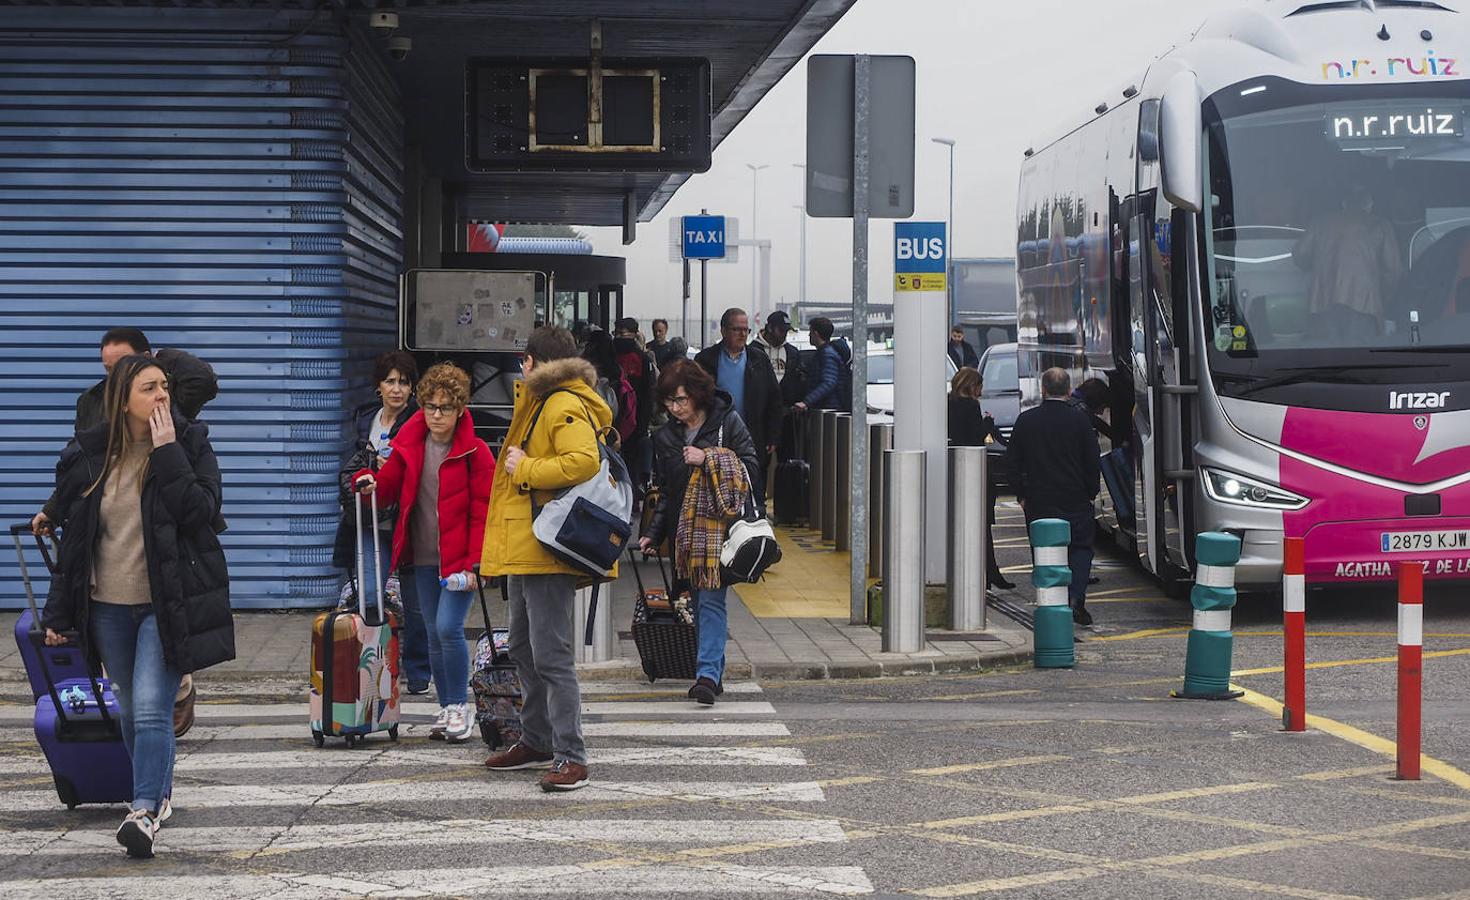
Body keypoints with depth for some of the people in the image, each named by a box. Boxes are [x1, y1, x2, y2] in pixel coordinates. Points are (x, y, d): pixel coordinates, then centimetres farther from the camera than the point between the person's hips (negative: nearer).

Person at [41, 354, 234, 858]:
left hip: (168, 603, -4)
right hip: (109, 605, 4)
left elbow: (201, 510, -18)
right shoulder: (88, 454, 3)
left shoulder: (190, 443, -3)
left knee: (151, 708, -16)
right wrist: (59, 613, 9)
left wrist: (168, 453, -20)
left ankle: (145, 812, -19)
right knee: (131, 712, 14)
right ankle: (160, 793, 33)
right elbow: (71, 535, 8)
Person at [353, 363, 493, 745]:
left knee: (448, 627, -15)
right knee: (434, 635, 9)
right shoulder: (410, 445, 7)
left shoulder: (474, 452, -6)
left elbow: (482, 511, -7)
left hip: (458, 558, -5)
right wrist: (371, 483, -12)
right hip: (422, 558, 5)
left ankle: (460, 708, -3)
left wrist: (474, 563, -13)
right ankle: (446, 710, 18)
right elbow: (390, 485, 13)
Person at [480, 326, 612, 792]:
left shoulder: (565, 407, -14)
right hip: (524, 548, 12)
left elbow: (583, 461, -29)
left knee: (551, 656, -13)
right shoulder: (539, 402, 20)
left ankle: (570, 757, -13)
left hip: (547, 551, -11)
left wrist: (526, 469, -19)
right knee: (525, 649, 20)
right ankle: (537, 742, 31)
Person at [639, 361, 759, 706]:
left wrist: (707, 460, -13)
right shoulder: (666, 437, 11)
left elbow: (751, 468, -5)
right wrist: (653, 533, 11)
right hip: (685, 529, 5)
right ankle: (714, 673, 13)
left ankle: (708, 674, -17)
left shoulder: (727, 422, -1)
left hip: (719, 525, -5)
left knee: (711, 600, -12)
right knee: (700, 602, 6)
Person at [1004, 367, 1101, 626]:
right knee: (1080, 547, 9)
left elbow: (1013, 462, 4)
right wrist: (1090, 493, 10)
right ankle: (1075, 597, -10)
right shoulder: (1079, 421, -5)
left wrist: (1021, 494, 11)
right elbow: (1093, 464, -2)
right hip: (1075, 501, -1)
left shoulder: (1025, 420, 0)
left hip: (1038, 501, 1)